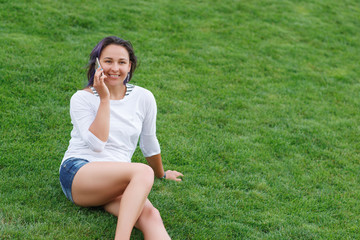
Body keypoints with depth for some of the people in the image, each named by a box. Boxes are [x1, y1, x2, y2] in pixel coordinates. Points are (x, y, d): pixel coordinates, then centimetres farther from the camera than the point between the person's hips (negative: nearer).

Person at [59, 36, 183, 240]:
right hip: (77, 173, -3)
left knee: (150, 216, -31)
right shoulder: (82, 98, 4)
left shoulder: (143, 98, 10)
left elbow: (150, 144, 23)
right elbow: (97, 143, -11)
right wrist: (104, 99, -9)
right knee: (143, 172, -34)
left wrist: (161, 175, 34)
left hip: (118, 181, 3)